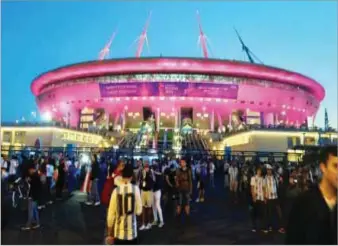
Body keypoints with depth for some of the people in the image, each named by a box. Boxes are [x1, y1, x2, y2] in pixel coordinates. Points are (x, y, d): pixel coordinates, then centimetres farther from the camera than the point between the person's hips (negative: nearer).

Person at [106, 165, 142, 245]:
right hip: (132, 231, 0)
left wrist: (109, 233, 7)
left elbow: (111, 214, -4)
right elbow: (139, 211, -5)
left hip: (119, 232, 0)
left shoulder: (116, 190, -10)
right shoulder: (135, 189, -10)